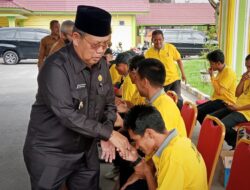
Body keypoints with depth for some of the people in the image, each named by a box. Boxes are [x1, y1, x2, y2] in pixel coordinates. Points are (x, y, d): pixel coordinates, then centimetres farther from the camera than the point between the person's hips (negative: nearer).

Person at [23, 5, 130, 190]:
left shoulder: (101, 64, -1)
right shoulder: (56, 66, -23)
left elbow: (109, 104, 5)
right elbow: (67, 115, -29)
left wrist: (106, 137, -11)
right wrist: (109, 133, -25)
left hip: (87, 151, 6)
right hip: (50, 153, -6)